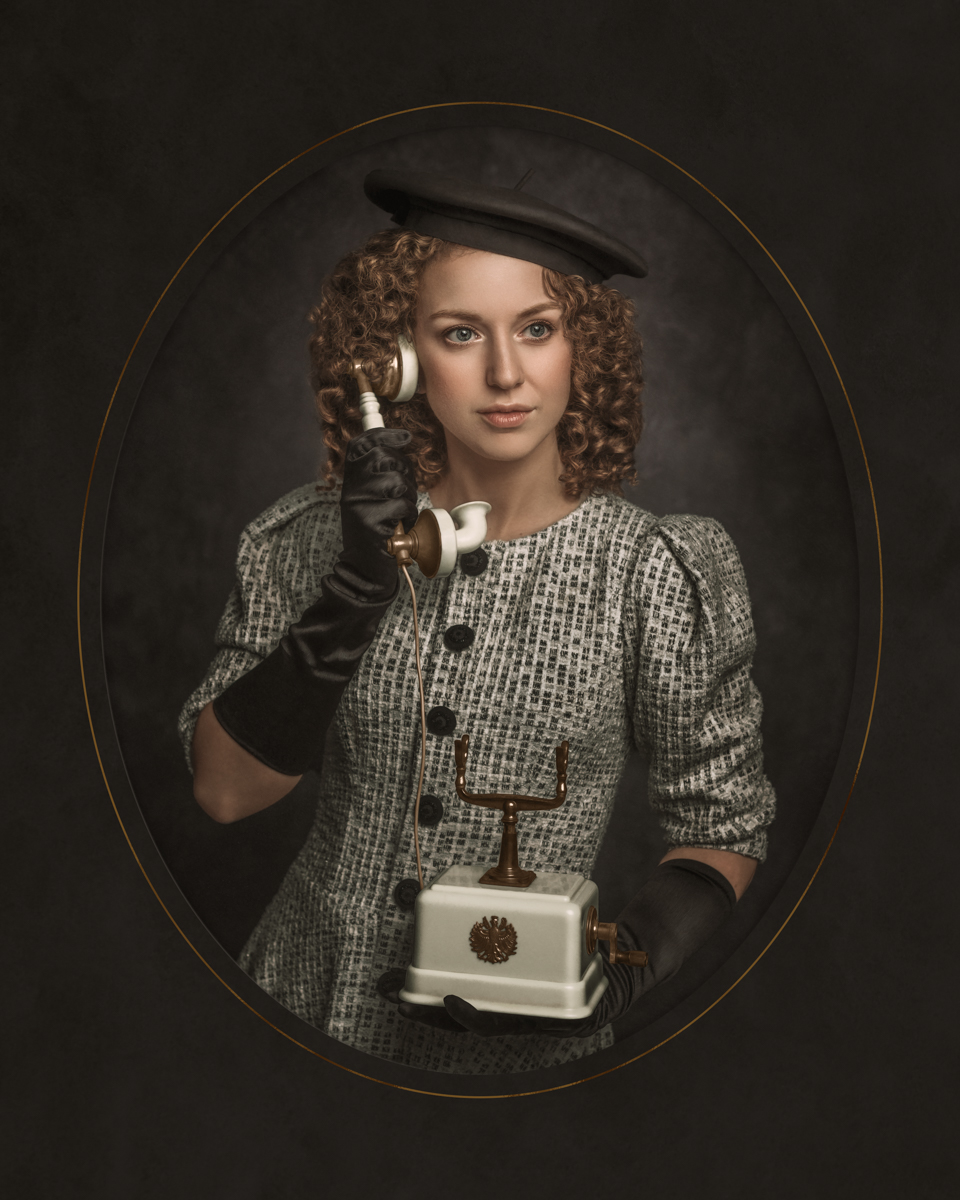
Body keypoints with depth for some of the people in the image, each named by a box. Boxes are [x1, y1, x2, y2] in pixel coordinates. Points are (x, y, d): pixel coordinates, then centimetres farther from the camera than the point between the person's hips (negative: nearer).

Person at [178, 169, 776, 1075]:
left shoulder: (650, 574, -14)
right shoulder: (322, 539, -9)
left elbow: (721, 828, -5)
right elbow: (224, 791, -12)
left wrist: (627, 958, -22)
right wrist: (356, 591, -23)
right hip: (307, 1001, 3)